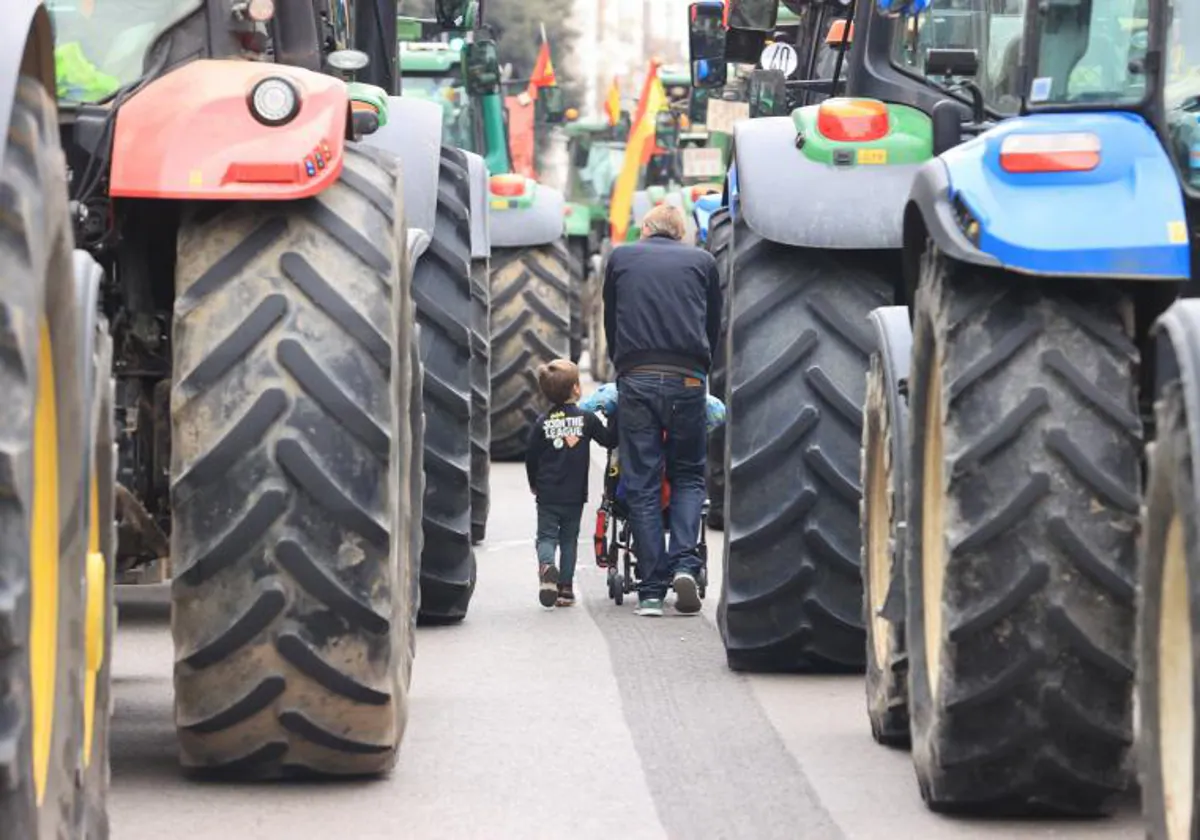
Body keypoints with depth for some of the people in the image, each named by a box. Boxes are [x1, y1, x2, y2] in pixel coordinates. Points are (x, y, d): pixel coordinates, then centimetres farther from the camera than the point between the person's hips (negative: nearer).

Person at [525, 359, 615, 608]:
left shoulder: (543, 423, -3)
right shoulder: (587, 419, -5)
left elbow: (531, 457, 2)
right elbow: (608, 440, 6)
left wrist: (534, 484, 18)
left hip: (547, 494, 0)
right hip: (575, 494, 0)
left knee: (546, 536, 4)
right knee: (569, 539, 12)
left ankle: (546, 566, -26)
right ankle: (565, 587, 11)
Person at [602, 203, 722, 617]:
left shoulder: (620, 257, 16)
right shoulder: (702, 261, 16)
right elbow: (714, 327, 19)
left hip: (635, 378, 0)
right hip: (687, 380, 0)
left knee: (642, 484, 3)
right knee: (688, 475, 13)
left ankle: (652, 590, -1)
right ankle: (684, 564, -9)